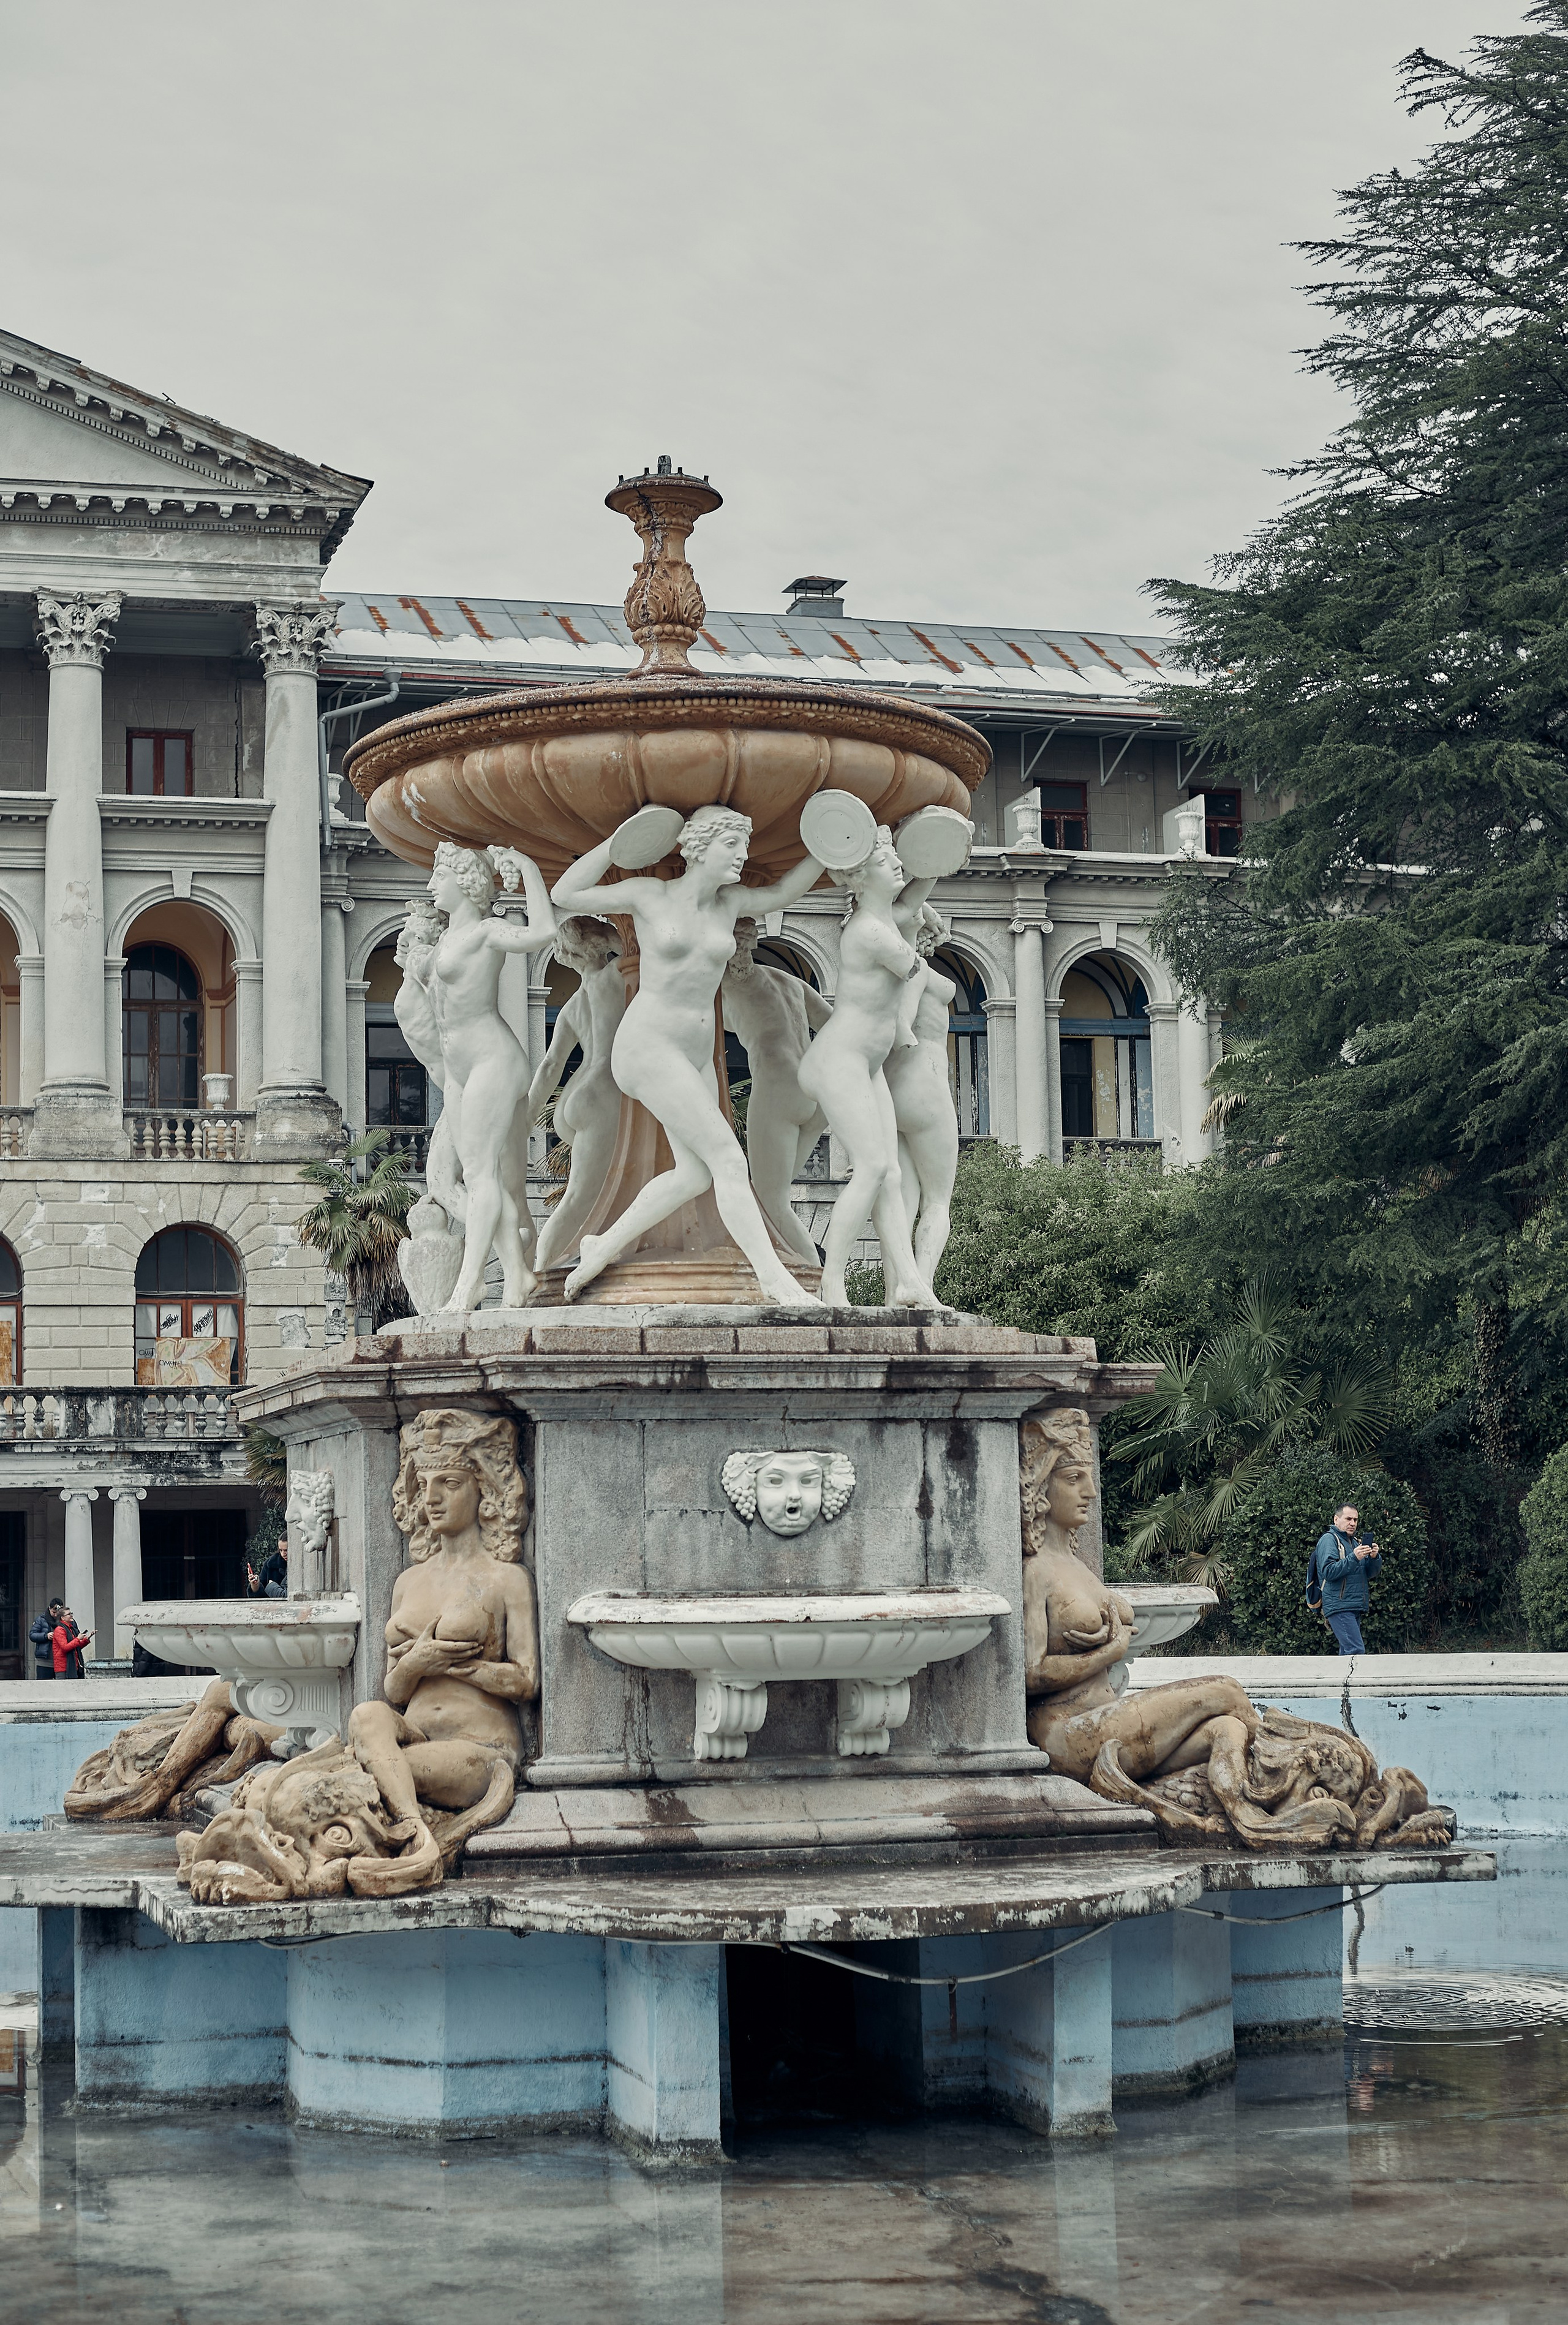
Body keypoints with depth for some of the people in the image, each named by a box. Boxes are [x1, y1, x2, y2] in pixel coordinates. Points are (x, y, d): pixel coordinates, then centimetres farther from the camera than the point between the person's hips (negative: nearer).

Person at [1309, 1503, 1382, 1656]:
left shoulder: (1356, 1542, 22)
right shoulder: (1329, 1540, -2)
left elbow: (1371, 1573, 14)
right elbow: (1329, 1572, -15)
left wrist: (1375, 1557, -7)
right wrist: (1354, 1558, -23)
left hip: (1355, 1607, 8)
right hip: (1339, 1607, -8)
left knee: (1347, 1653, 8)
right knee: (1356, 1651, -19)